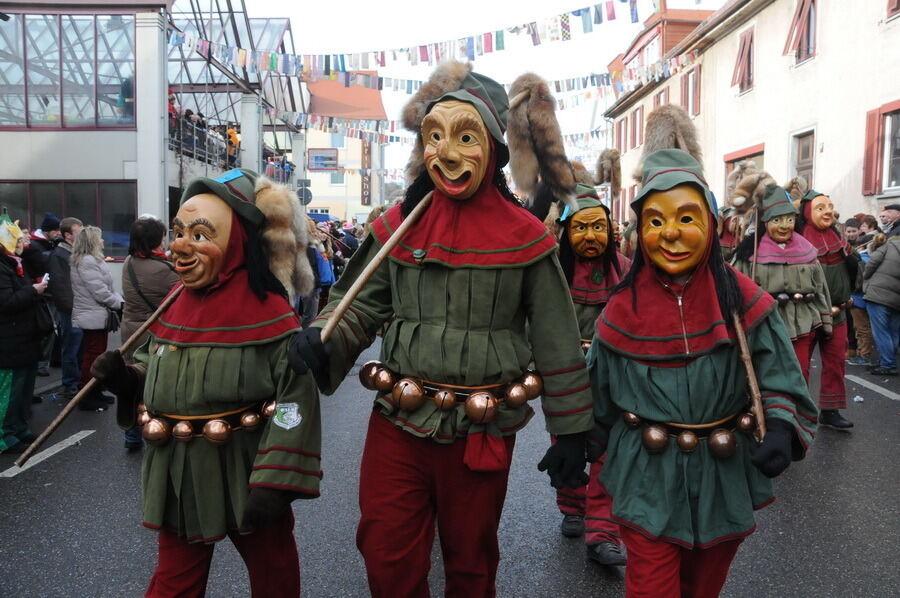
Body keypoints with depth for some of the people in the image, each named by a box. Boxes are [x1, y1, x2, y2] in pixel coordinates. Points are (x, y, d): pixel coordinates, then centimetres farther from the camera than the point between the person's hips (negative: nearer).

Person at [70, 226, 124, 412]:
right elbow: (101, 292, -23)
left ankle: (94, 393, 27)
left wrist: (119, 299, 3)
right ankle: (86, 399, 4)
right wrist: (120, 304, -11)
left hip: (94, 316, 11)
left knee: (94, 356, 17)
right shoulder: (88, 262, -19)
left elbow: (105, 288, 16)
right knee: (93, 357, -4)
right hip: (95, 317, -11)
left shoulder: (90, 260, 14)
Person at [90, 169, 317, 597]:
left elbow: (296, 400, -22)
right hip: (177, 477, 6)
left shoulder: (267, 310, -19)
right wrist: (126, 379, -6)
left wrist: (274, 482, -24)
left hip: (245, 474, -5)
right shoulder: (172, 307, 2)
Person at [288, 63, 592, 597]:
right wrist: (321, 341, -15)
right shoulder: (398, 226, 0)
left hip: (483, 432, -1)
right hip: (398, 423, 2)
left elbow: (557, 344, -2)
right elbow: (361, 306, 6)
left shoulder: (524, 237, -7)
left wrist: (571, 432, 0)